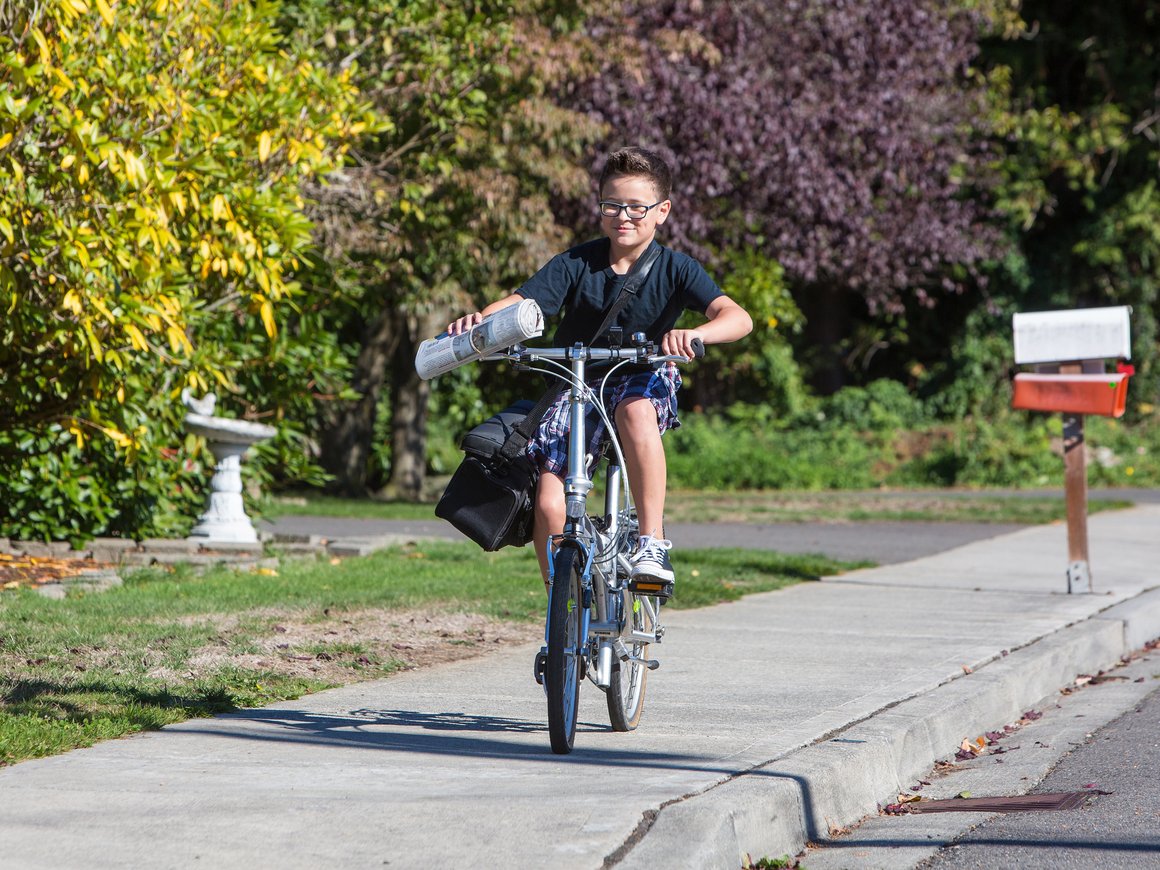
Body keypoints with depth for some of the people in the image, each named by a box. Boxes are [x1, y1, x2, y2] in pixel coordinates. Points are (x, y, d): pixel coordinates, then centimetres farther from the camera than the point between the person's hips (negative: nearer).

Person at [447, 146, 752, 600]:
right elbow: (519, 304, -18)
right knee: (548, 505, -16)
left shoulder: (675, 268, -9)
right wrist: (480, 318, -41)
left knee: (635, 408, -39)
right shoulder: (577, 264, -7)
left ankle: (653, 544, -33)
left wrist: (695, 333, -46)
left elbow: (737, 317, -24)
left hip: (644, 379, -1)